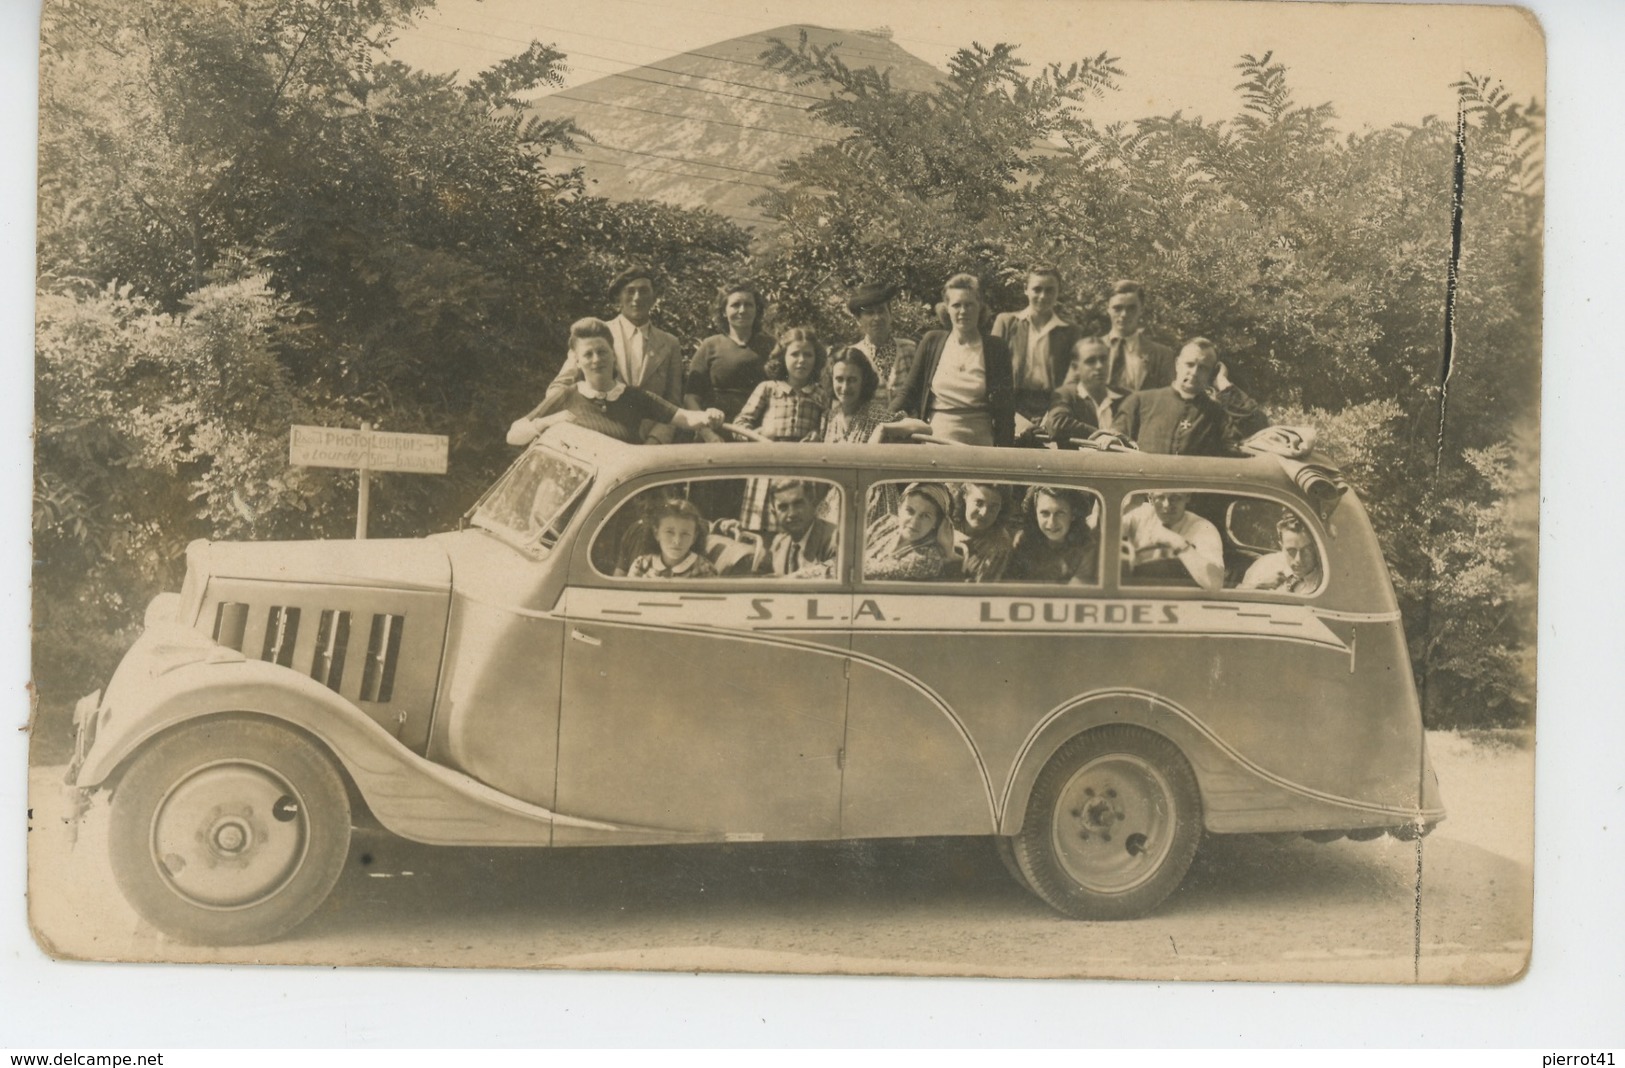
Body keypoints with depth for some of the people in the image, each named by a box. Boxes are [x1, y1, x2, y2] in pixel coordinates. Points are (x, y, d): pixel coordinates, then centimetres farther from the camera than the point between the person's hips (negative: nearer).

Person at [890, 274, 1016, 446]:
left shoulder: (996, 348, 3)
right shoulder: (932, 342, 6)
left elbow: (1006, 406, 3)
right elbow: (910, 390, 9)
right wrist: (897, 415, -11)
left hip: (979, 444, -1)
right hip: (935, 441, 1)